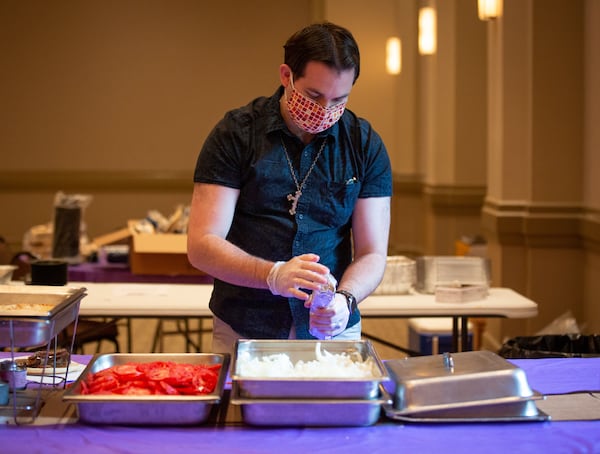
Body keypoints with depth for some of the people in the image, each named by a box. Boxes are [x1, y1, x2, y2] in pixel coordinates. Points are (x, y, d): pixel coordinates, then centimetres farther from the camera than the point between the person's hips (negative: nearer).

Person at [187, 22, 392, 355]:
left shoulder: (366, 146, -1)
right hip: (242, 332, -1)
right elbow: (201, 246, -12)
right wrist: (274, 275, -28)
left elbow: (372, 254, -1)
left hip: (333, 332, 2)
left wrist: (345, 299, -23)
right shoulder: (235, 134, -7)